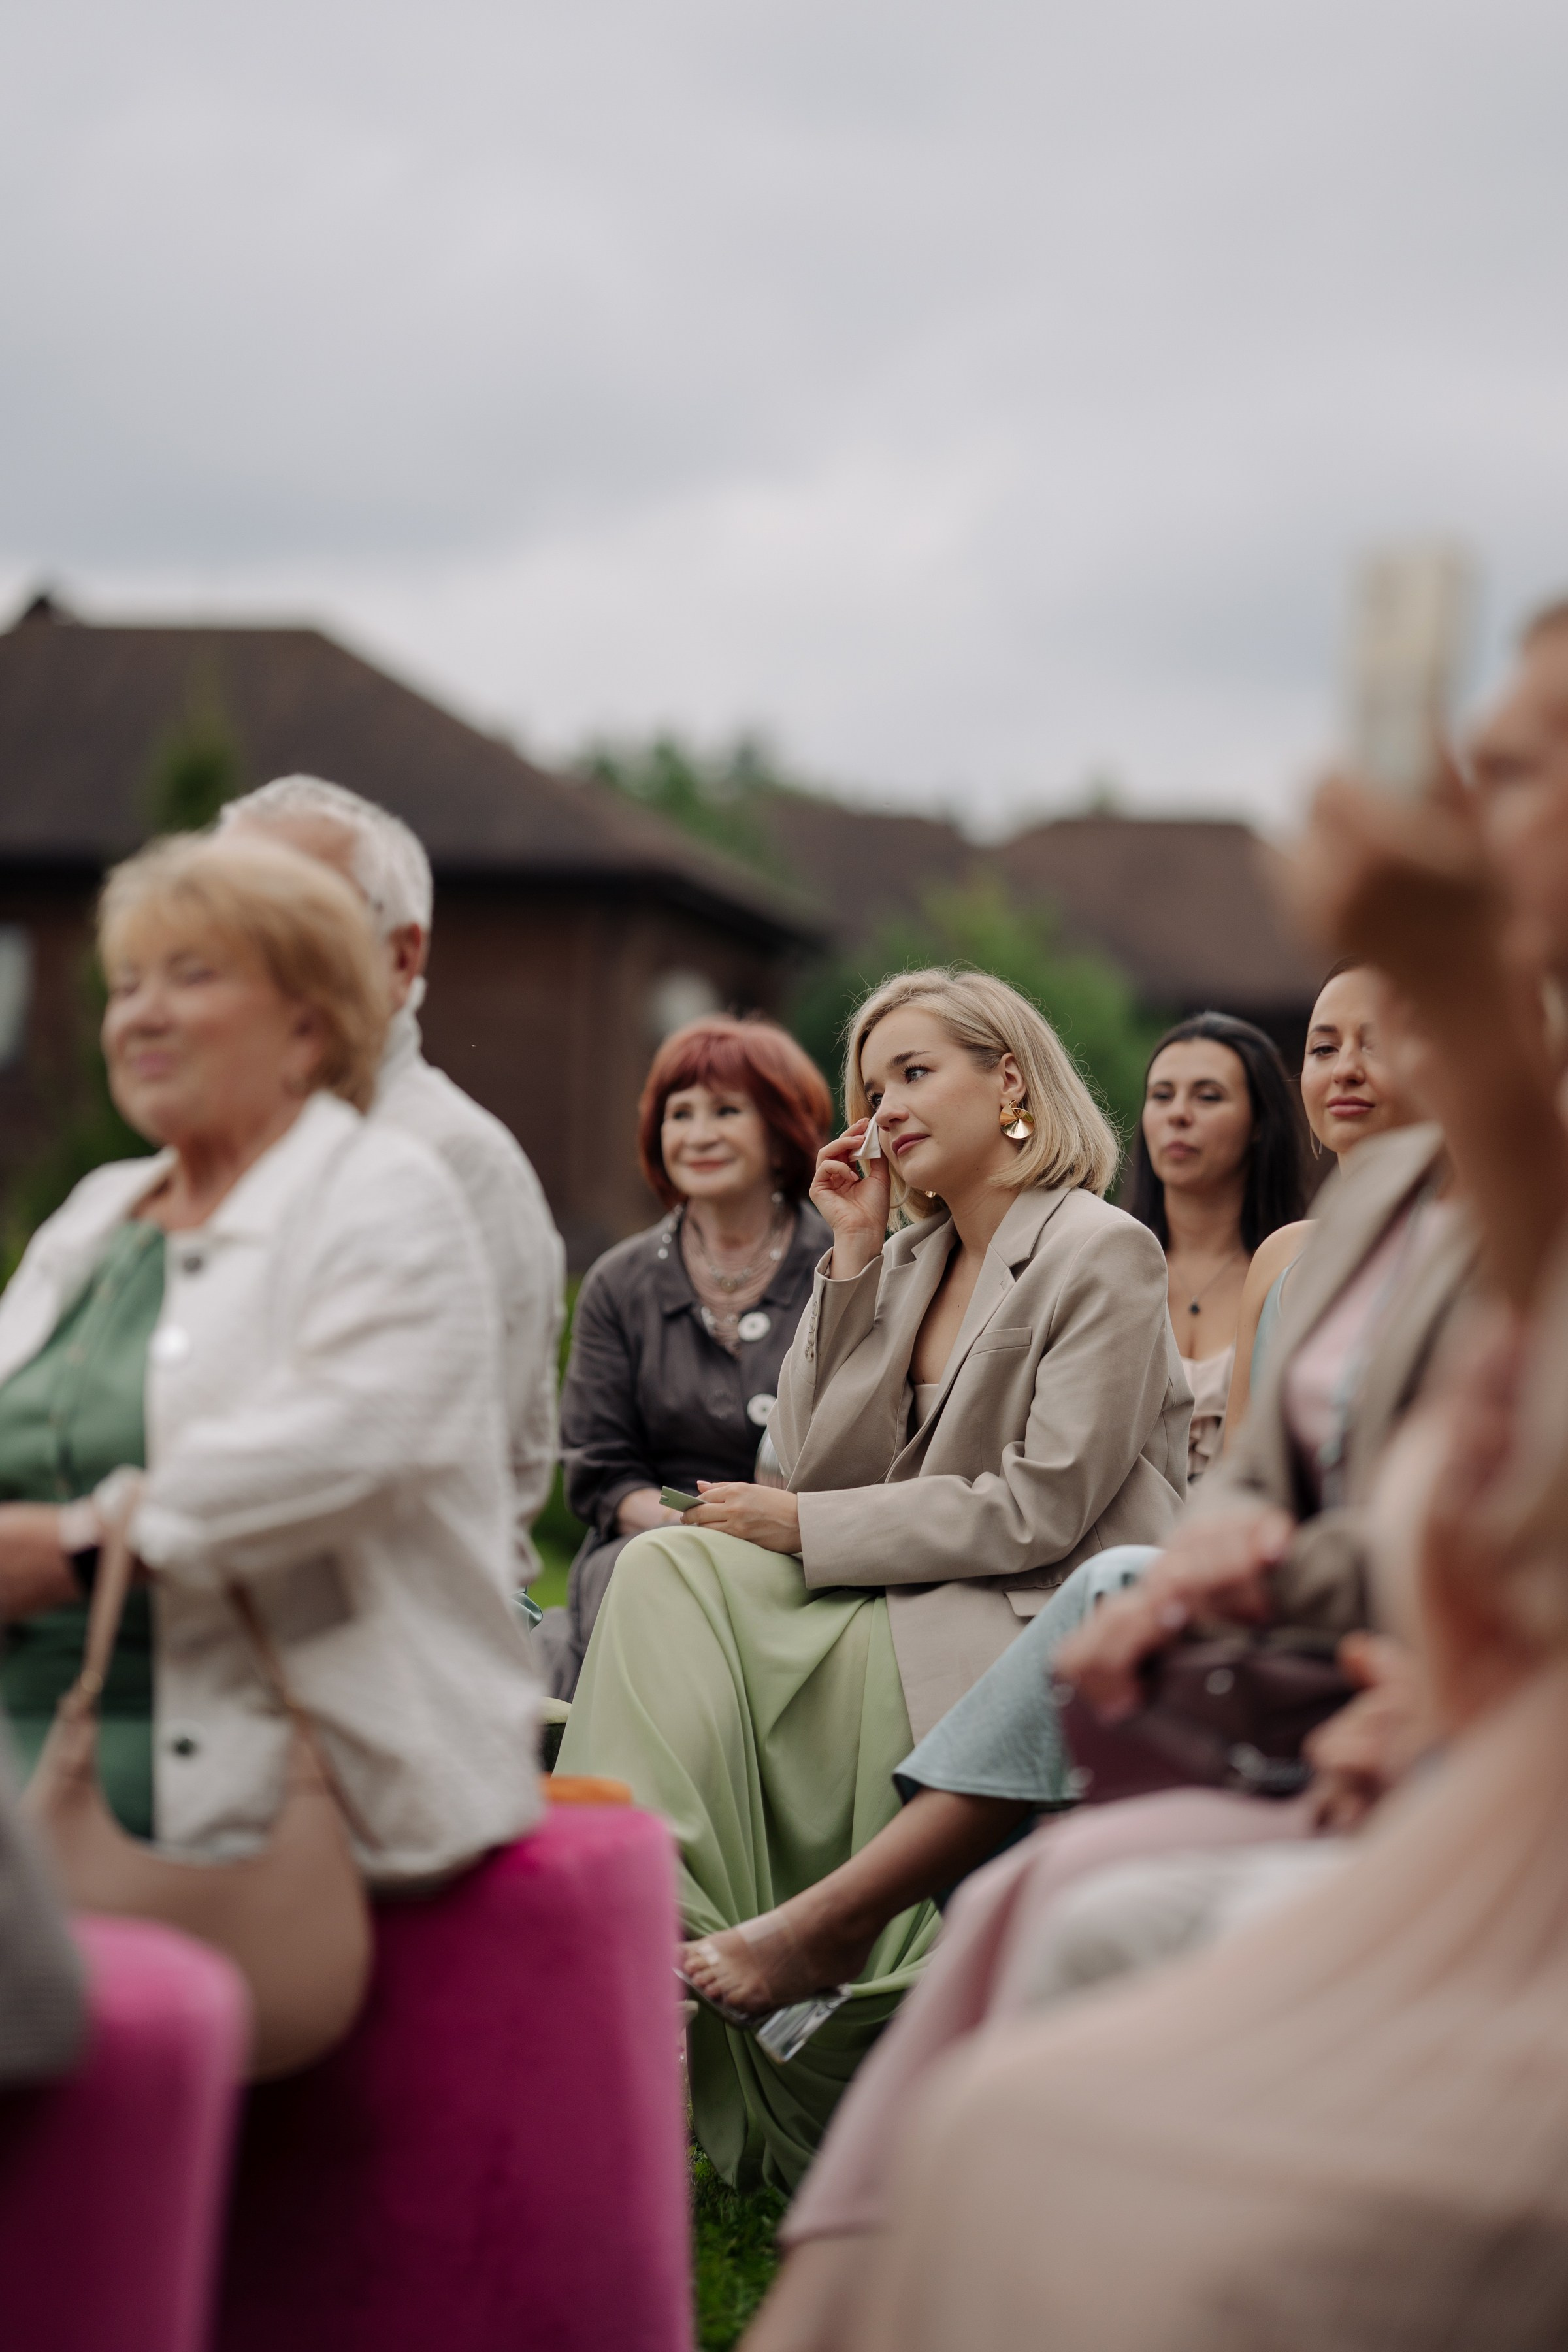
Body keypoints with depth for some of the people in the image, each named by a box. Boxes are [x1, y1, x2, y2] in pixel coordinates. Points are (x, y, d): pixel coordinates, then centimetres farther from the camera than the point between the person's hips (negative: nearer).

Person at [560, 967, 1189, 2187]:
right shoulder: (912, 1261, 16)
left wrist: (806, 1528, -11)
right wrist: (855, 1257, 2)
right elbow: (824, 1464, 7)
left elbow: (1041, 1512, -14)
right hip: (917, 1615, 8)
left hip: (1045, 1629, -7)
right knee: (672, 1569, -15)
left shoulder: (1102, 1254, -7)